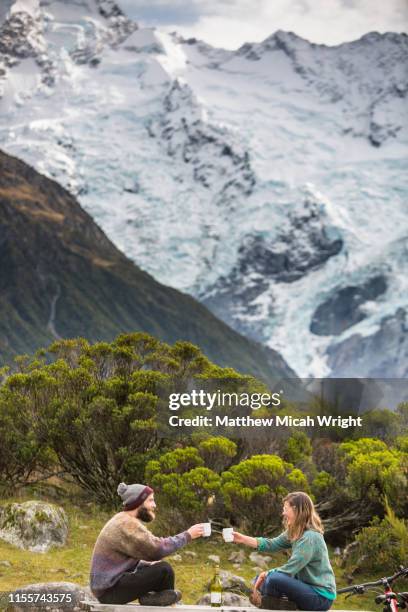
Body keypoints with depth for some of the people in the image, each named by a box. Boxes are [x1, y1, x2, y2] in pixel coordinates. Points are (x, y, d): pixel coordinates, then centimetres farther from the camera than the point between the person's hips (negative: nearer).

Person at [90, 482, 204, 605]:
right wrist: (187, 536, -13)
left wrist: (150, 565, 3)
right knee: (164, 570, -17)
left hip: (109, 583, 10)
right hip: (110, 590, -10)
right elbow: (157, 549, -22)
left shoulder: (124, 521, 14)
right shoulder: (127, 525, -18)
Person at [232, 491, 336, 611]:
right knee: (261, 579, 11)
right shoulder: (295, 532, 6)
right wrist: (243, 539, 5)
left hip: (321, 596, -9)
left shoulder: (310, 537, -23)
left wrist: (266, 574, -9)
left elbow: (289, 569, -23)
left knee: (274, 579, -28)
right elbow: (273, 544, 10)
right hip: (307, 587, 10)